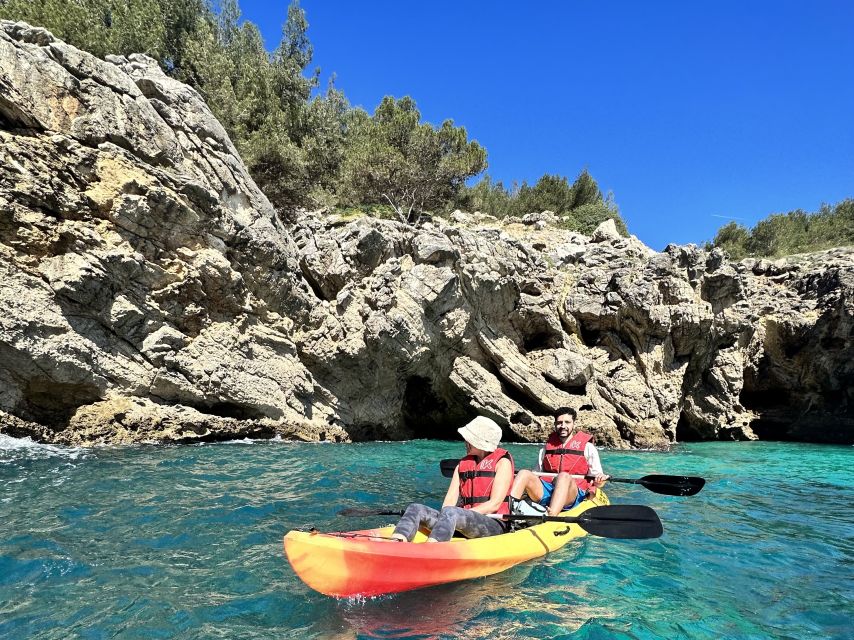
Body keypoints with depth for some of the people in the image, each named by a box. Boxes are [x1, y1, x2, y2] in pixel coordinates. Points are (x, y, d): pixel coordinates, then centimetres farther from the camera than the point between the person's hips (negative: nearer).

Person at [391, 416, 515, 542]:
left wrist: (465, 514, -18)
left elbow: (494, 504, -8)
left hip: (494, 524, -6)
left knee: (451, 513, -37)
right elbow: (450, 500, 8)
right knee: (416, 509, -17)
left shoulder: (502, 462, 1)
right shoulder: (462, 465, 19)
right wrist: (443, 516, -14)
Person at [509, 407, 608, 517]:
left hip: (573, 495, -4)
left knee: (564, 476, -35)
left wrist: (600, 481, -17)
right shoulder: (547, 446, 21)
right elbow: (538, 473, 24)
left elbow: (597, 483, 6)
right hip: (545, 492, 4)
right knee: (524, 473, -20)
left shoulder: (587, 447, 10)